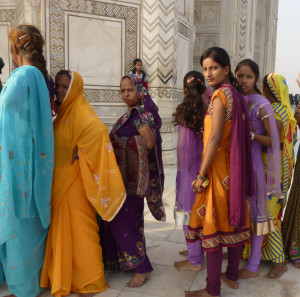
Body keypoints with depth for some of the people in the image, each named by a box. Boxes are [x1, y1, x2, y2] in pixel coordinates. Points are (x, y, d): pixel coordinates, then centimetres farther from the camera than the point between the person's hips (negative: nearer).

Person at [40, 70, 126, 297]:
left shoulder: (80, 112, -13)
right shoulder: (64, 113, 14)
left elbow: (98, 131, -31)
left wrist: (79, 154, -22)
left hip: (75, 182, -8)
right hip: (60, 182, 8)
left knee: (79, 227, 1)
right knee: (63, 227, 16)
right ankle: (65, 276, 32)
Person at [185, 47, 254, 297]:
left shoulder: (220, 94, -14)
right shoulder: (237, 95, 11)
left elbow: (215, 138, -20)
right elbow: (243, 132, 14)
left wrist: (201, 175, -18)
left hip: (218, 167, -9)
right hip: (235, 166, 9)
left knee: (212, 223, -1)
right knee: (233, 219, 16)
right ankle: (232, 275, 31)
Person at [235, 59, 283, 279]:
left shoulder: (261, 104, -11)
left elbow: (273, 140, -12)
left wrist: (251, 134, -24)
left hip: (253, 162, -6)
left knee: (255, 210, 2)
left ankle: (253, 266, 14)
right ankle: (240, 251, 33)